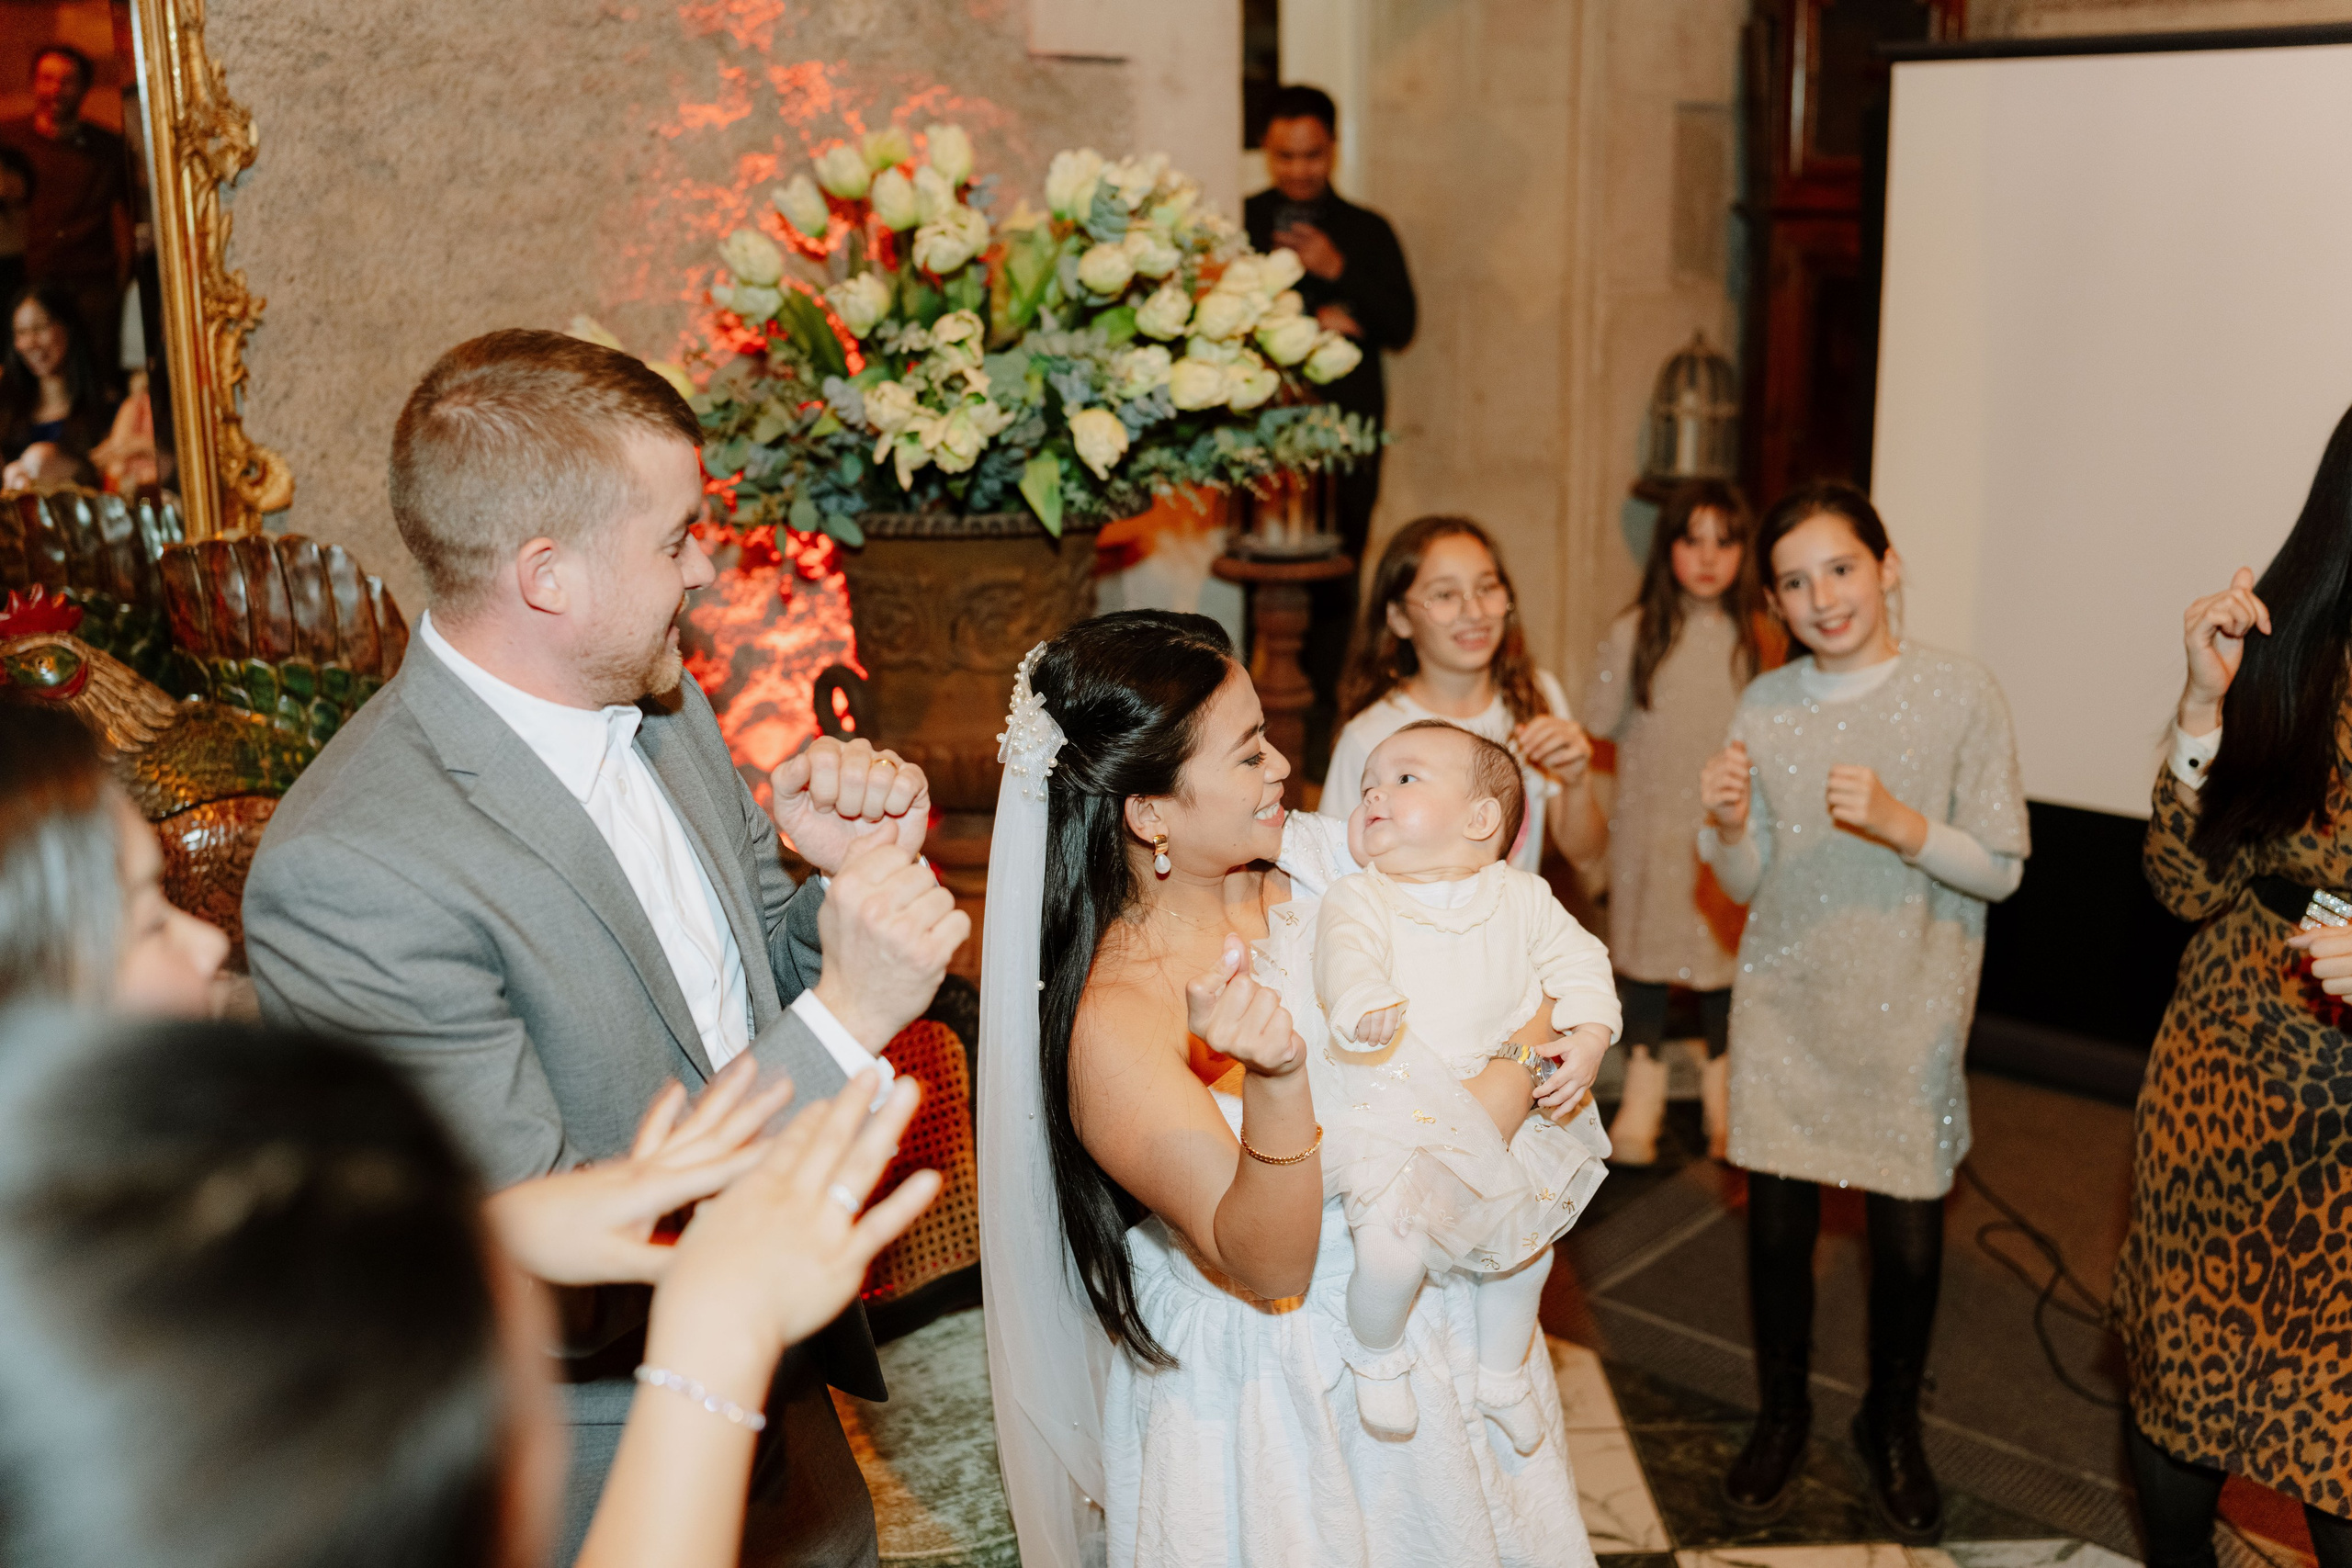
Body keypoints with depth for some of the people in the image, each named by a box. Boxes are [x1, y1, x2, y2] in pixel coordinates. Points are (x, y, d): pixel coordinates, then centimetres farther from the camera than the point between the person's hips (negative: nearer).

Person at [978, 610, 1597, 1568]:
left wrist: (1532, 1052, -20)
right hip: (1273, 1382, -6)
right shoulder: (1111, 1027, -27)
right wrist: (1276, 1084, -44)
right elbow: (1268, 1271, -28)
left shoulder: (1314, 857, -10)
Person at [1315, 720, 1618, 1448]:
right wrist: (1362, 1004, -48)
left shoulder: (1519, 895, 4)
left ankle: (1502, 1376, 44)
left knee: (1528, 1245, 16)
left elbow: (1578, 961, 5)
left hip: (1500, 1109, 4)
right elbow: (1346, 956, -26)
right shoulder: (1358, 898, -7)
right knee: (1391, 1251, -22)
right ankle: (1376, 1355, 12)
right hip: (1392, 1108, -4)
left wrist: (1588, 1036, -12)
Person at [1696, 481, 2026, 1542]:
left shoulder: (1959, 694, -8)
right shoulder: (1765, 707, 0)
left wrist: (1900, 823, -23)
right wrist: (1726, 826, -16)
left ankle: (1893, 1424, 34)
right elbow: (1747, 884, 5)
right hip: (1785, 1001, 2)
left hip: (1909, 1010, -2)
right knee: (1777, 1220, 8)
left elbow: (2002, 868, -7)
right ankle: (1782, 1415, 32)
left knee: (1908, 1235, 7)